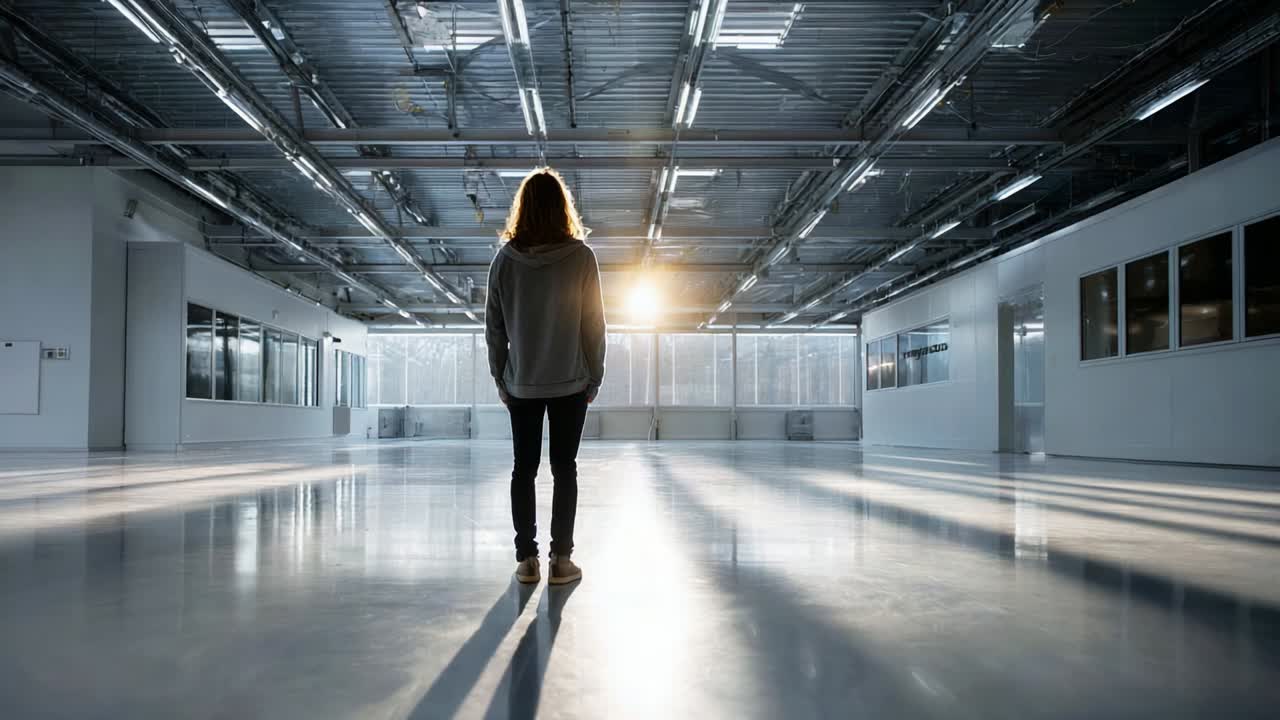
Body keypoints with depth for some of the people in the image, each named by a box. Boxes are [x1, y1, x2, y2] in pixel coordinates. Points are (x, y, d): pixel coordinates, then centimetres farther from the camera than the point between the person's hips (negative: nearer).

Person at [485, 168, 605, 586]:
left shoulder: (505, 260, -3)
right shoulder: (580, 257, -8)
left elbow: (493, 327, 1)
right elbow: (594, 324, -5)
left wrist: (500, 379, 11)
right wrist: (594, 378, 5)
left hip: (521, 384, 2)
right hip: (569, 382, -1)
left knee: (524, 468, 9)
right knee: (564, 469, 6)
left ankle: (526, 560, 11)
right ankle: (561, 560, 7)